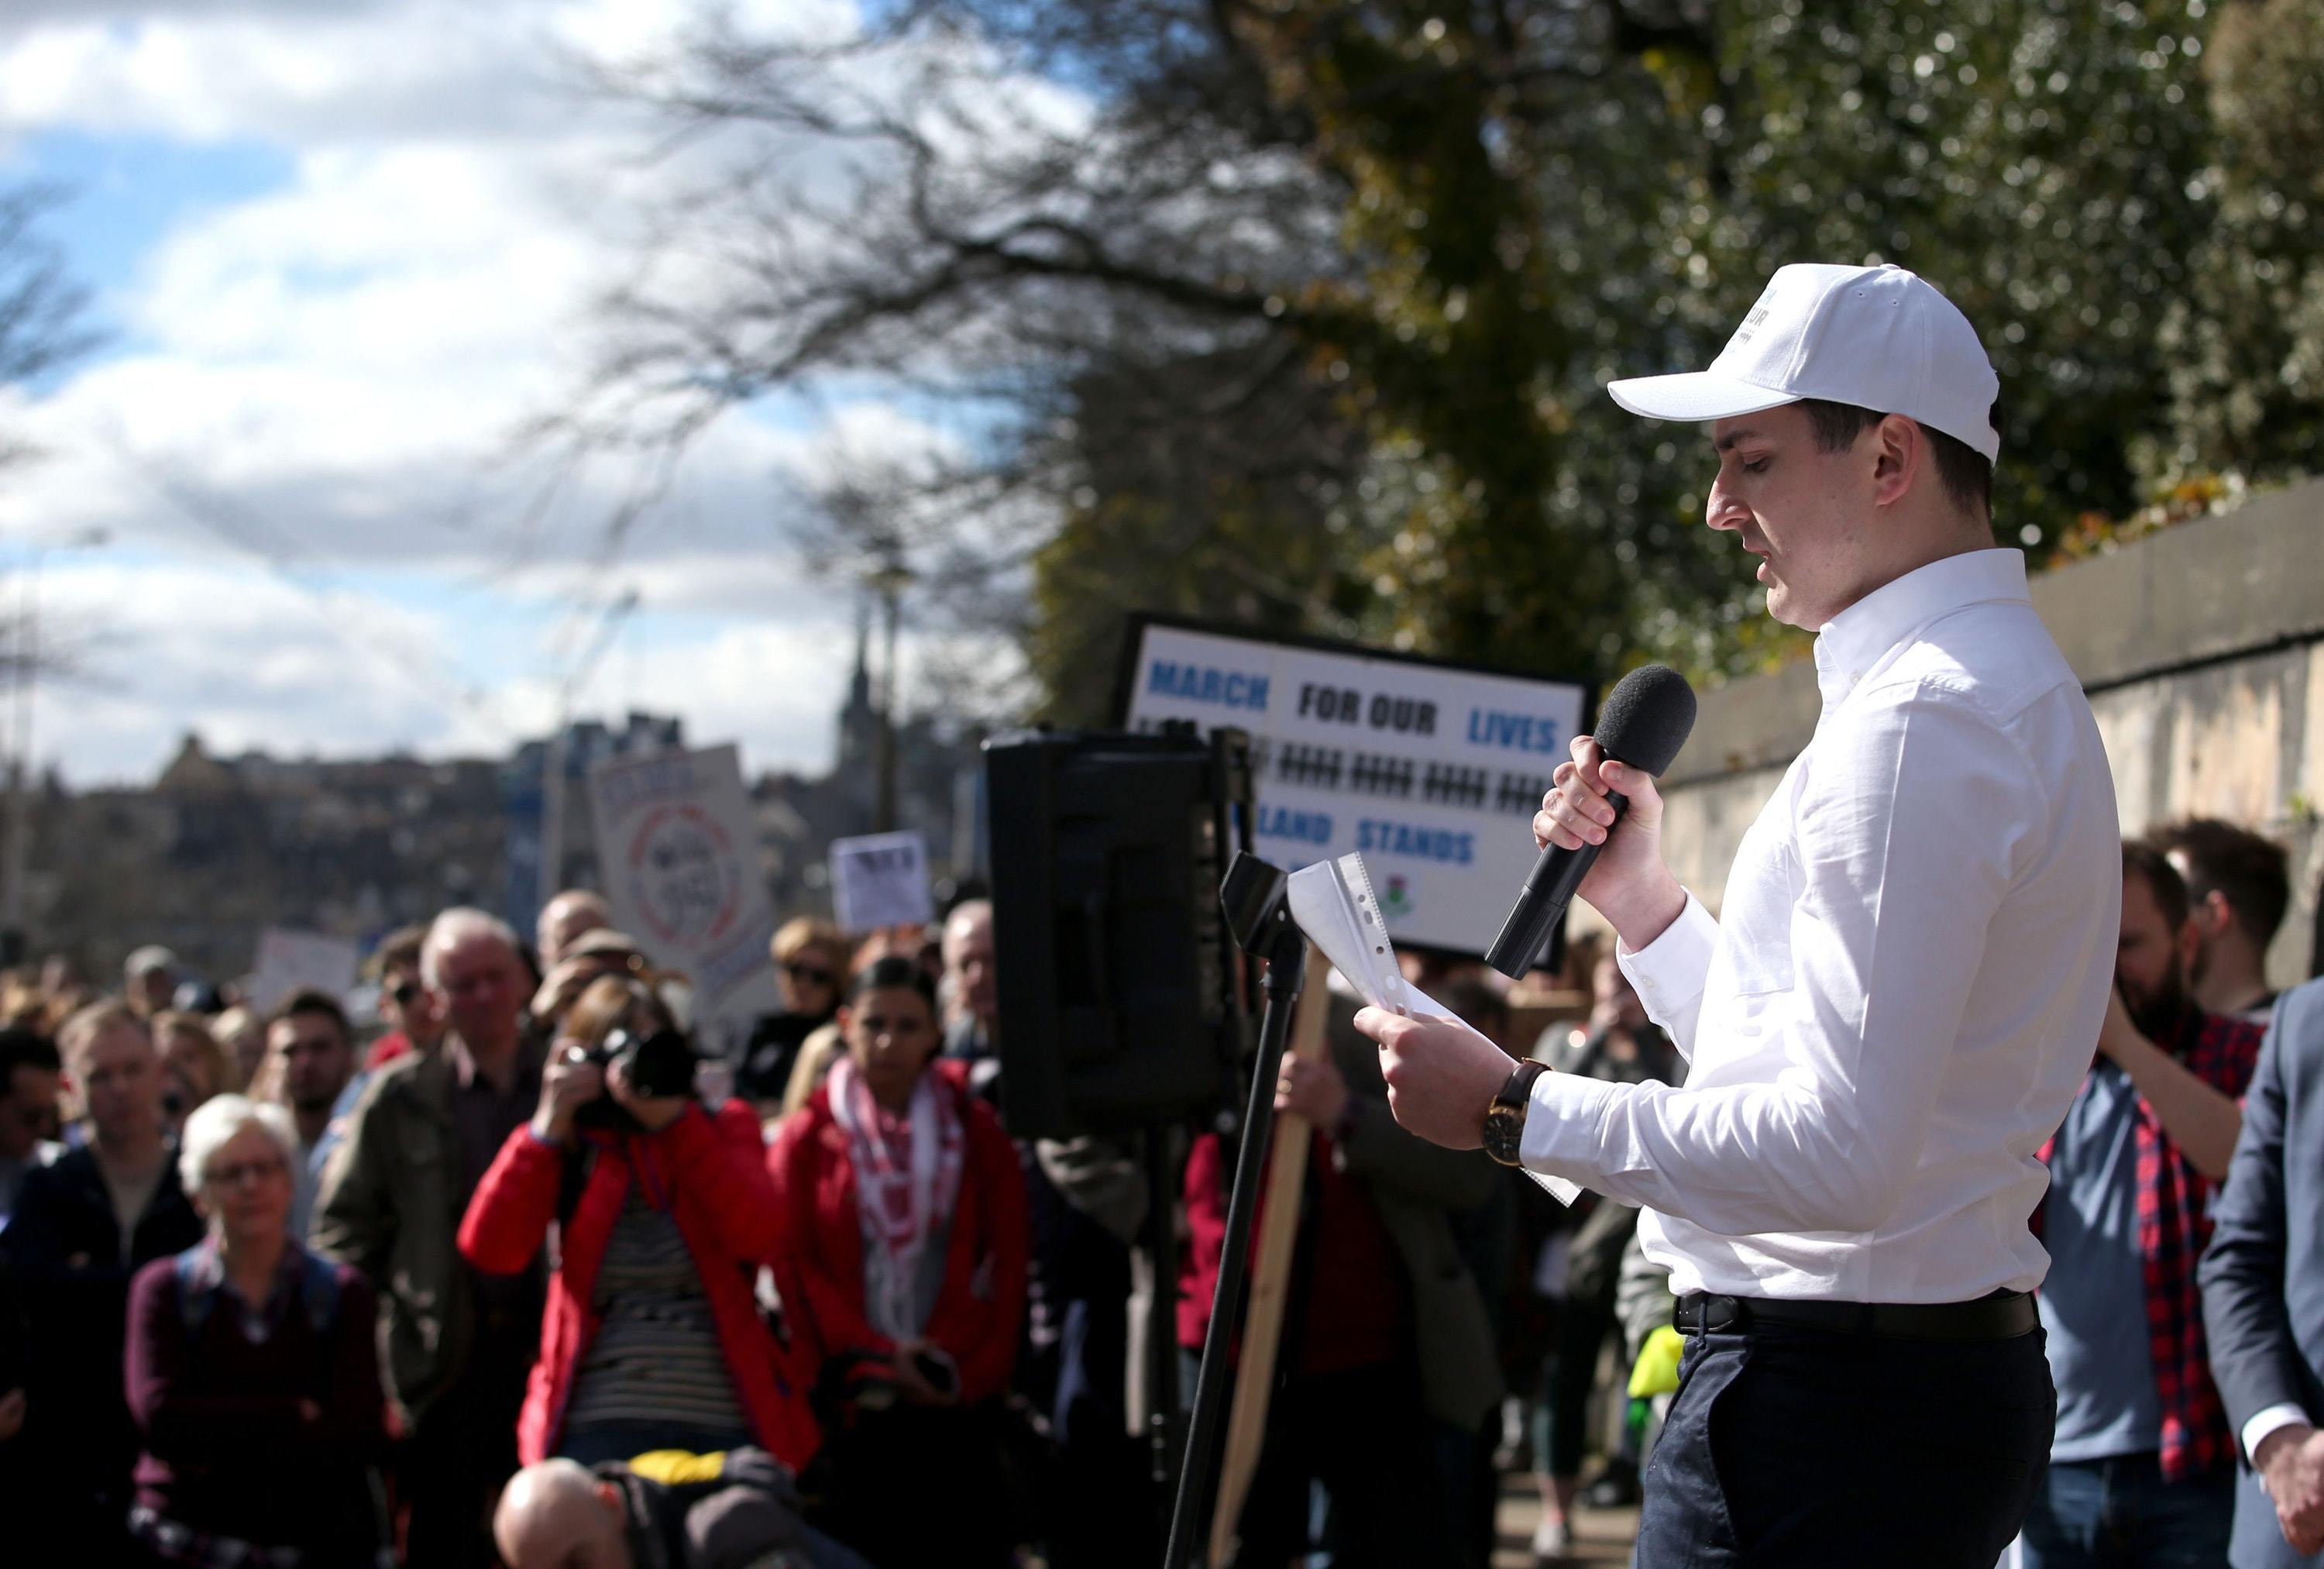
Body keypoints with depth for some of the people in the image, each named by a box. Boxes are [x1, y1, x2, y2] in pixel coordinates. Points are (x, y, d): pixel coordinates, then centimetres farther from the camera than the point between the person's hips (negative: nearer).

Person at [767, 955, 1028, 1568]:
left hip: (958, 1395, 1)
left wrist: (970, 1367, -8)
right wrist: (876, 1356, -10)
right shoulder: (807, 1140, 5)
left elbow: (1006, 1261, 4)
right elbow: (796, 1265, -1)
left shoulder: (976, 1132, 9)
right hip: (852, 1396, -1)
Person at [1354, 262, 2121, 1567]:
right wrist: (1640, 898, 14)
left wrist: (1512, 1107, -17)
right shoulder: (2009, 681, 18)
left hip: (1828, 1404, -11)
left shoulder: (1917, 722, -16)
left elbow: (1840, 1151, -24)